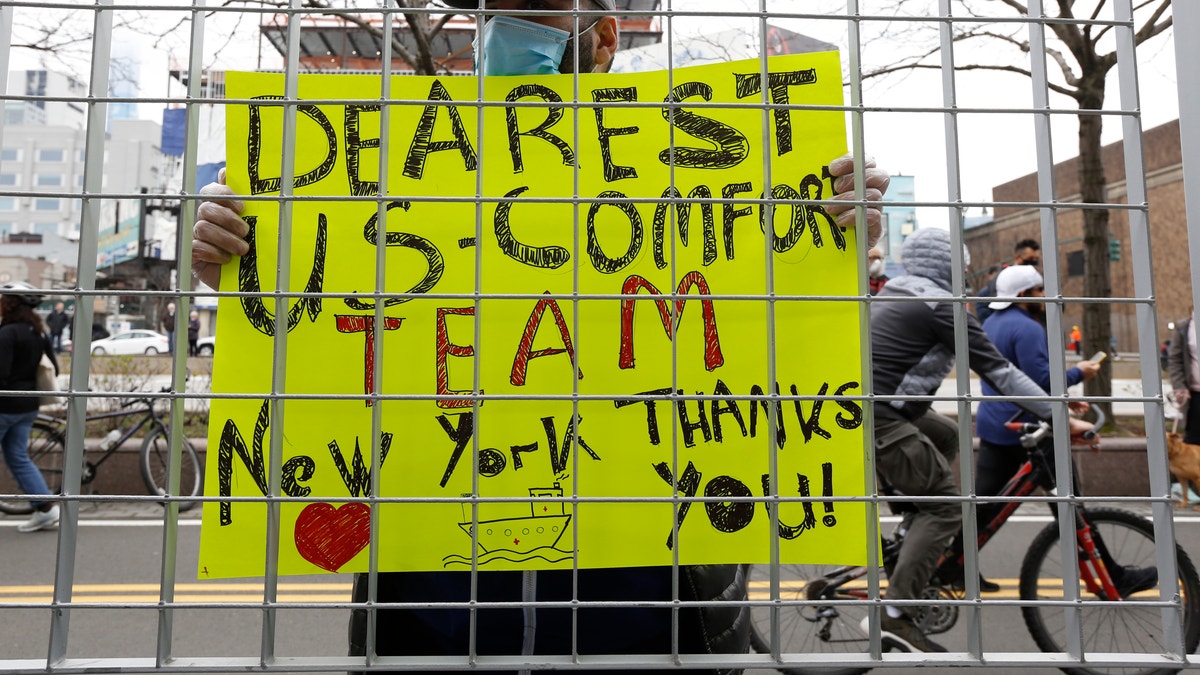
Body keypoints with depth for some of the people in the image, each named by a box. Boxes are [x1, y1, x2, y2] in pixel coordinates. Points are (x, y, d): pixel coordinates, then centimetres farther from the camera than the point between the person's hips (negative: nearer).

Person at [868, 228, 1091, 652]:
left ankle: (914, 531, 26)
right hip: (879, 418, -9)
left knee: (947, 438, 27)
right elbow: (997, 369, -10)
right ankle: (894, 615, -7)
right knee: (946, 507, -4)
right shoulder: (940, 305, -9)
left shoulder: (894, 291, 17)